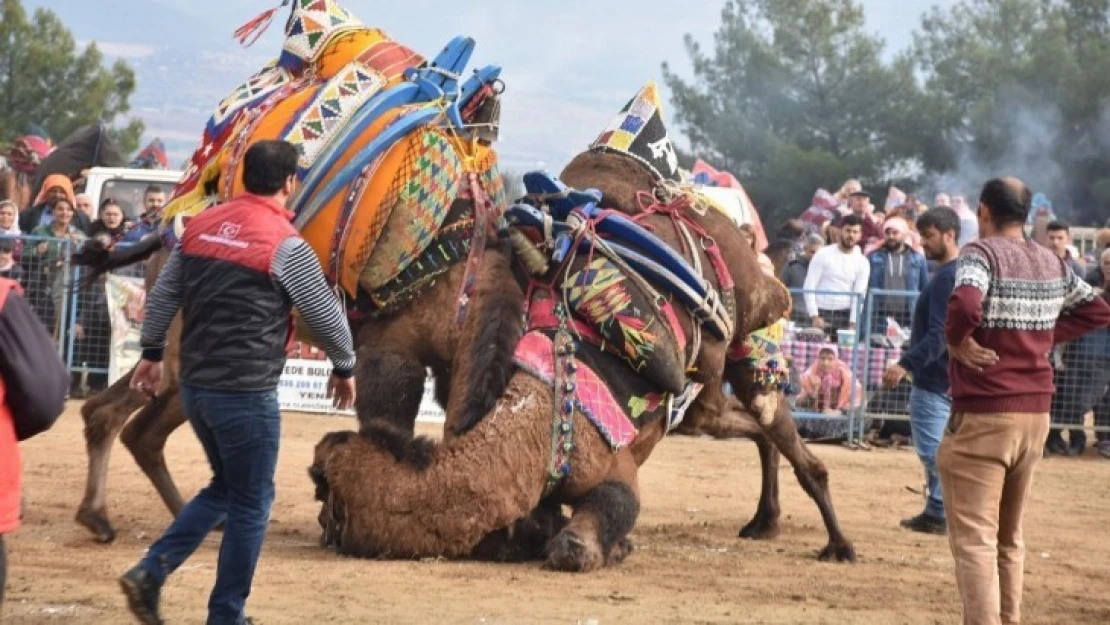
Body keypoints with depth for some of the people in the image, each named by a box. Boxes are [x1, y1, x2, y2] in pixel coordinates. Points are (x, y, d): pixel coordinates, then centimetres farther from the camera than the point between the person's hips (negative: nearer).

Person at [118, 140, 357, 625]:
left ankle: (151, 571, 8)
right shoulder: (285, 244, -12)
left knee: (226, 488, 21)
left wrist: (151, 353, 24)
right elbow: (325, 313, -5)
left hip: (195, 385, 7)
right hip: (247, 393, -7)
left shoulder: (201, 226, 5)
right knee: (251, 502, 6)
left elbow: (164, 295, 12)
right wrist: (344, 368, 12)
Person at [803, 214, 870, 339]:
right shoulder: (823, 254, -3)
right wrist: (814, 316, -12)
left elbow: (859, 295, 1)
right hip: (822, 313, -2)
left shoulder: (862, 262, 4)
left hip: (845, 315, 2)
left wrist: (852, 324, -9)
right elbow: (809, 287, -5)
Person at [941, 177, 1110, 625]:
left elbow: (966, 305, -31)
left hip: (982, 417, -7)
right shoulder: (1052, 264, 8)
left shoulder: (981, 253, -12)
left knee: (974, 538, -6)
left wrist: (956, 340, -13)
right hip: (1036, 415, 7)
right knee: (1009, 537, 19)